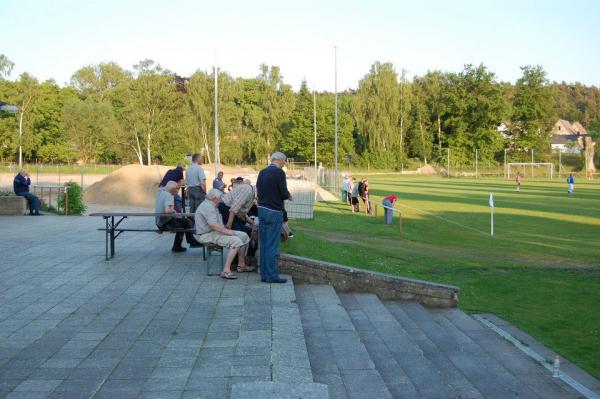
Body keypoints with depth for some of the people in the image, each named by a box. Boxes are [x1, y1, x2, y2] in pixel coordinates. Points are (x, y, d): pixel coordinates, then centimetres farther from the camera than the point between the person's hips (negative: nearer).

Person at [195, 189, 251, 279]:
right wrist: (227, 231, -22)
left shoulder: (211, 206, 20)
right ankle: (226, 271, -31)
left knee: (244, 236, 6)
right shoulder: (207, 206, -16)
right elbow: (213, 224, -28)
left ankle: (241, 265, 11)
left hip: (215, 232, 11)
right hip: (208, 235, -11)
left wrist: (226, 230, 5)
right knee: (236, 241, -29)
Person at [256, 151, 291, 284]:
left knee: (263, 244, 11)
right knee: (272, 245, -1)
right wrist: (288, 196, 7)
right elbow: (284, 193, -17)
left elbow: (258, 190, 13)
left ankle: (264, 275, 16)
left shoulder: (262, 172, 8)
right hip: (274, 212, -7)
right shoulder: (279, 172, -12)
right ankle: (272, 276, 2)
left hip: (262, 209, 7)